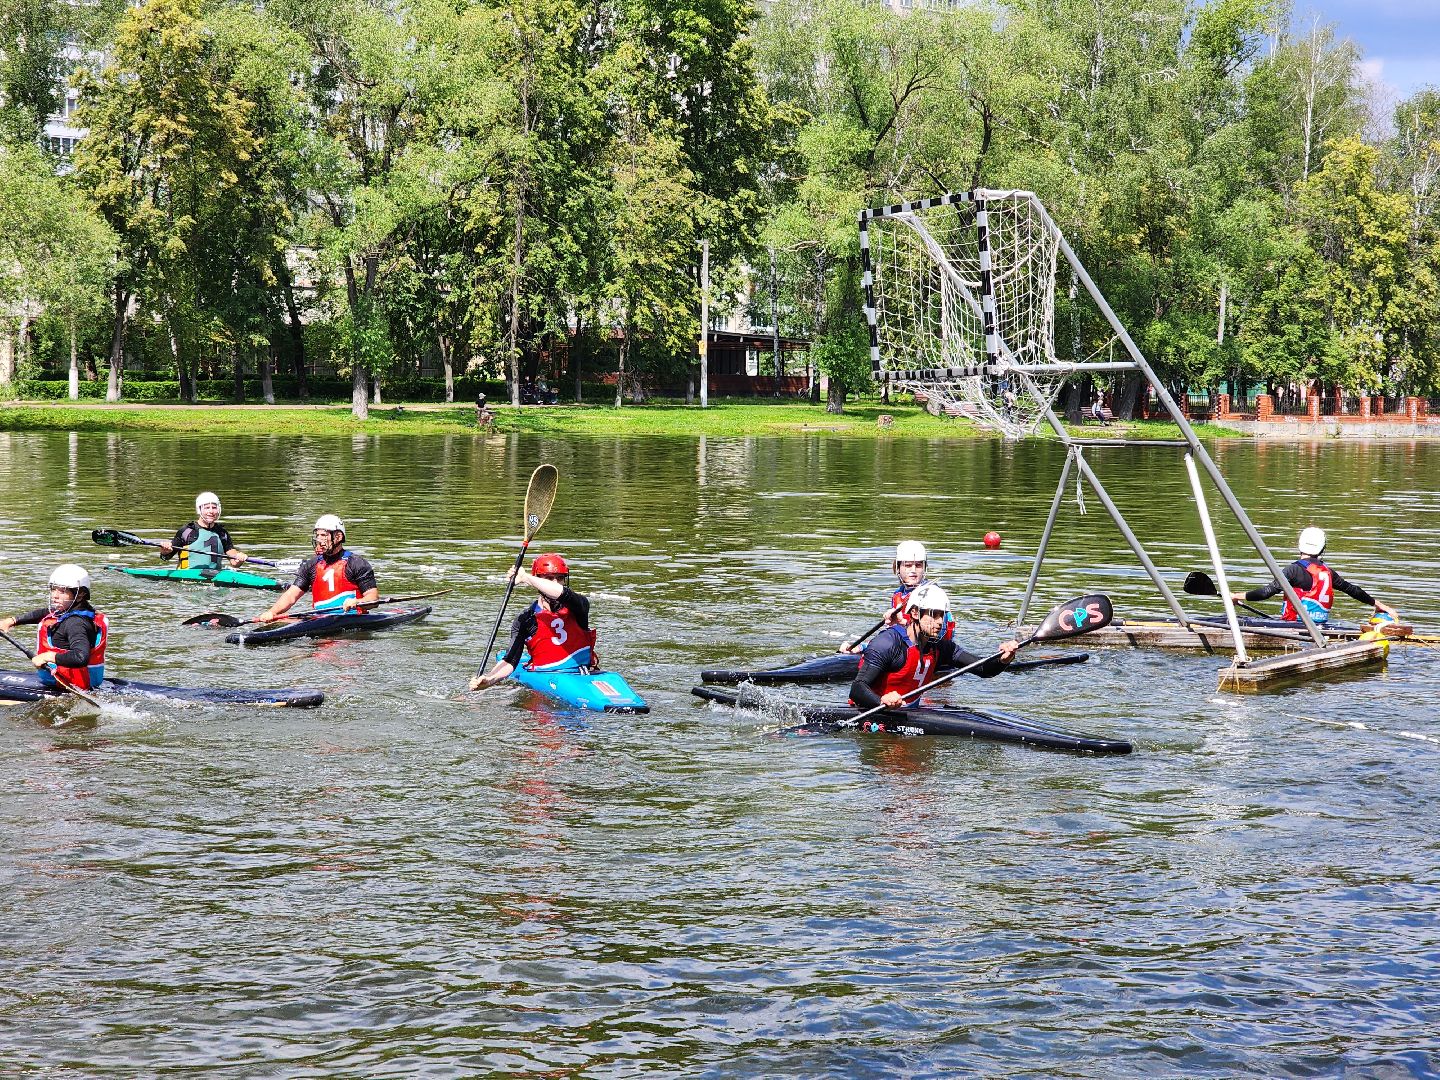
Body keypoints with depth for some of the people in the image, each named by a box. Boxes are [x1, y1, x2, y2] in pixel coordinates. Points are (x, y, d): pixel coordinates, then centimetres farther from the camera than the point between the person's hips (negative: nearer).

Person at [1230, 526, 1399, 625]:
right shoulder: (1327, 572, 12)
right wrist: (1379, 605, 36)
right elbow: (1352, 590, 22)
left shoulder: (1295, 569, -7)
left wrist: (1236, 596, -5)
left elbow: (1268, 591, -13)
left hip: (1296, 624, -7)